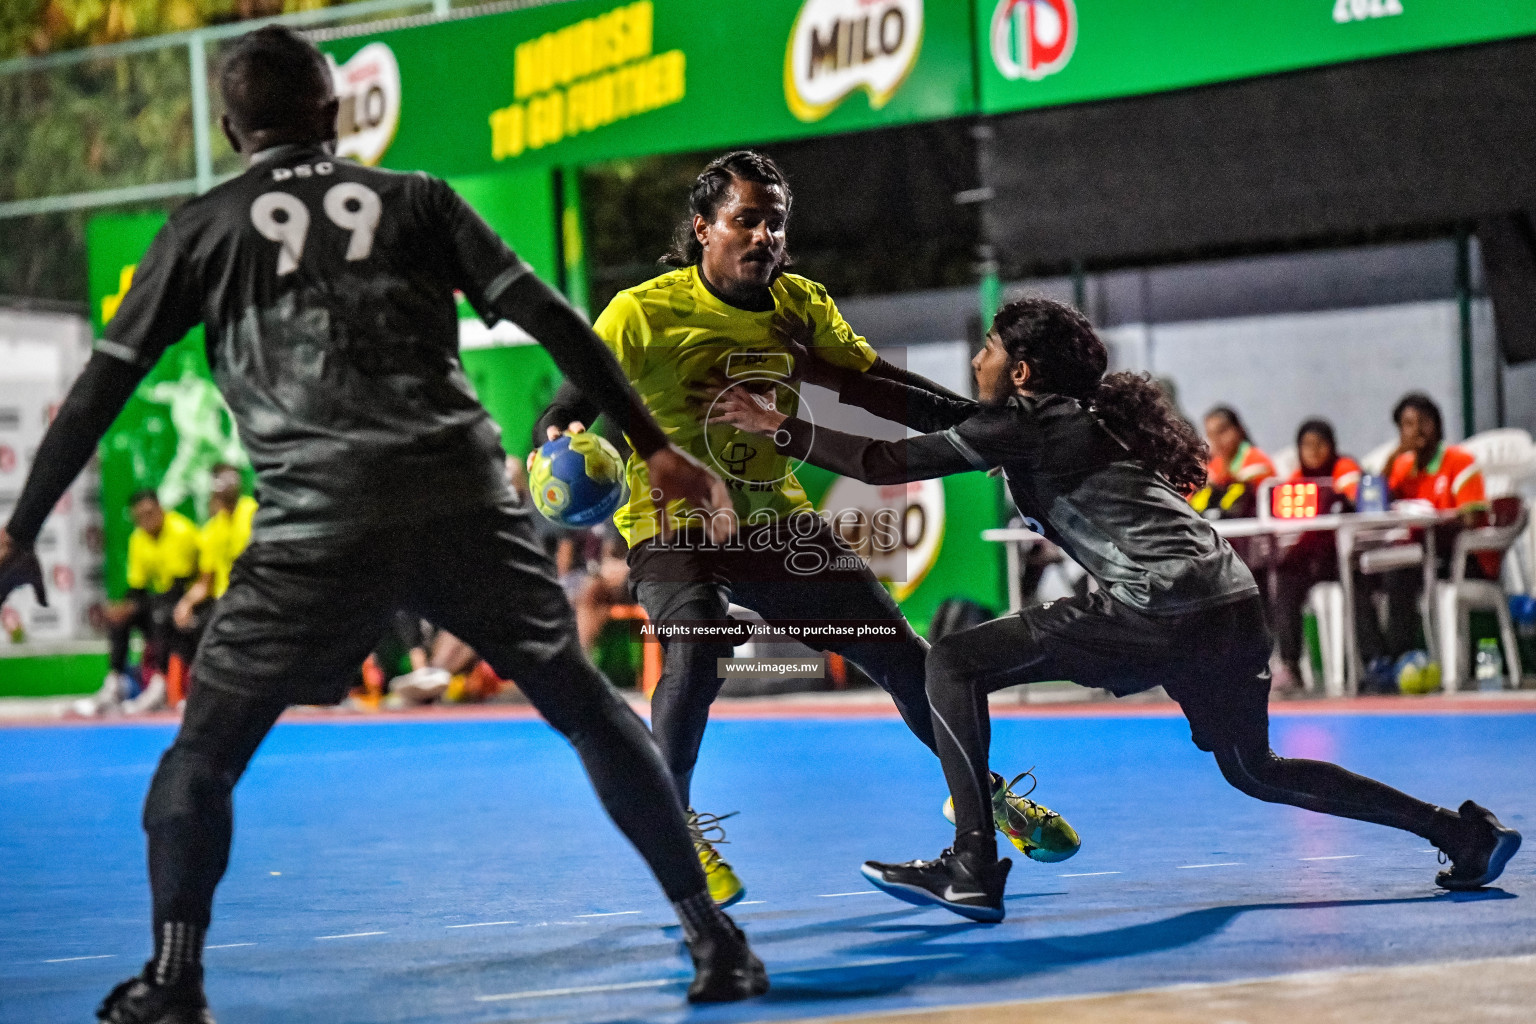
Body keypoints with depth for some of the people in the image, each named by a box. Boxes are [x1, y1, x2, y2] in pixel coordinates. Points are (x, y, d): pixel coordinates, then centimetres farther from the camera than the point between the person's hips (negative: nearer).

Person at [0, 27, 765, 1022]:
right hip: (465, 505, 1)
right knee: (589, 709, 15)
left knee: (203, 750, 14)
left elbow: (104, 385, 12)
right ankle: (715, 938, 13)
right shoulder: (416, 198, 16)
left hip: (318, 529, -1)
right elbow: (551, 318, 9)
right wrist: (654, 445, 12)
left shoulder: (204, 228, 15)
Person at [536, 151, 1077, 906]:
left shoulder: (800, 305, -1)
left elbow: (876, 380, 9)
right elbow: (566, 409, -13)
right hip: (674, 527, -5)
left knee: (894, 645, 3)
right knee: (697, 652, -31)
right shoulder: (642, 313, -15)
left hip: (773, 519, 5)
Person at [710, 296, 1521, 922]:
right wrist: (825, 375, 29)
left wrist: (781, 429, 5)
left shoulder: (1029, 426, -3)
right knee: (1255, 772, 27)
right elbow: (941, 415, 27)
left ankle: (973, 869, -5)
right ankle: (1463, 834, 24)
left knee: (954, 665, -2)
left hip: (1158, 611, -9)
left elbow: (896, 462, -3)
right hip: (1230, 608, 9)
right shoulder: (1070, 416, 21)